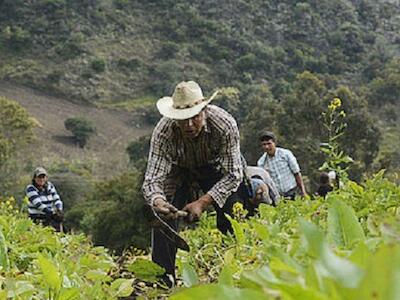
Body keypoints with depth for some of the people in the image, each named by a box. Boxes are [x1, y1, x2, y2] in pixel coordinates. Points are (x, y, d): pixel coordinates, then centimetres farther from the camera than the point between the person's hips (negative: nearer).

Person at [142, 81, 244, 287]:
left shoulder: (225, 125, -36)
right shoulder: (164, 132, -35)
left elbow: (233, 175, -30)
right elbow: (152, 180, -37)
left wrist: (203, 202, -41)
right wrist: (158, 201, -61)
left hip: (215, 167, 0)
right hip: (179, 171, 0)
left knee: (231, 214, -19)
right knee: (163, 216, -18)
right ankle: (163, 278, -10)